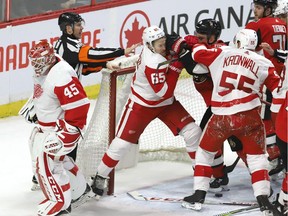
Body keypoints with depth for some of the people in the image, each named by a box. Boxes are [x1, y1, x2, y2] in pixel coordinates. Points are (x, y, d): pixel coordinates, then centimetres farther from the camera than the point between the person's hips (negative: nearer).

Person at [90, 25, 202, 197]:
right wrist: (176, 67, -33)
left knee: (192, 131, -5)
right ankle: (100, 177, 15)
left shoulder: (162, 46, -14)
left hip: (166, 103, 7)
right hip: (142, 104, -7)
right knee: (122, 142, -2)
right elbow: (164, 92, -32)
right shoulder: (153, 62, -34)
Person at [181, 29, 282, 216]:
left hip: (221, 117, 0)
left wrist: (198, 45, 28)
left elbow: (198, 52, 8)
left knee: (205, 152, 21)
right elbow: (278, 87, 7)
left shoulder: (222, 53, 4)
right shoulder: (264, 63, 7)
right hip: (249, 116, 0)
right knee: (257, 157, 11)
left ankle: (198, 196, 19)